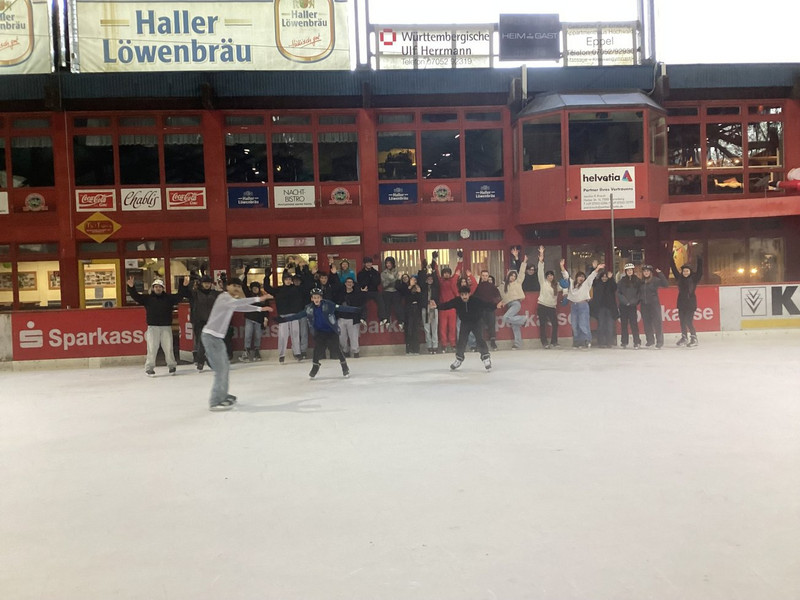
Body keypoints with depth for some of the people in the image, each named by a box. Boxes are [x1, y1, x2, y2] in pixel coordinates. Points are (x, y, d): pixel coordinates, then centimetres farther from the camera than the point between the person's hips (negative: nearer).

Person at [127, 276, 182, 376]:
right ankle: (149, 368, 3)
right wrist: (131, 287, -20)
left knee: (168, 348, 4)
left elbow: (179, 297, 2)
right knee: (152, 348, -4)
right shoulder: (147, 298, 6)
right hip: (152, 327, -1)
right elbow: (136, 296, -4)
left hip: (166, 327, 1)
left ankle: (172, 366, 20)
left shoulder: (168, 297, 8)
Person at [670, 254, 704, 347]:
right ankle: (684, 338, 21)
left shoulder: (694, 278, -3)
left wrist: (699, 259, -19)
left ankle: (694, 339, -1)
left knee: (688, 321, -11)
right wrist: (672, 259, 11)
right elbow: (674, 269, 14)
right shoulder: (680, 278, 8)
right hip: (681, 303, 5)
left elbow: (699, 271, -13)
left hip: (691, 303, -5)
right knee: (682, 321, 9)